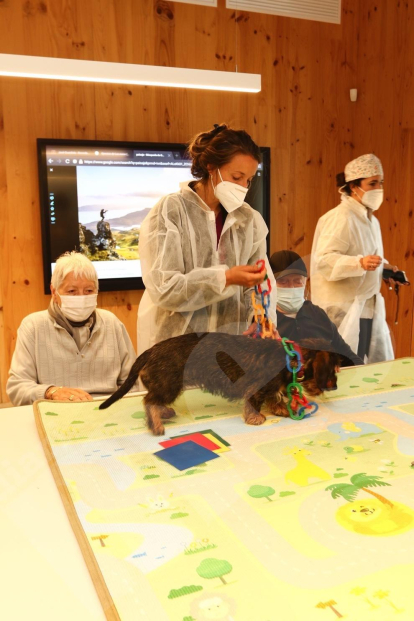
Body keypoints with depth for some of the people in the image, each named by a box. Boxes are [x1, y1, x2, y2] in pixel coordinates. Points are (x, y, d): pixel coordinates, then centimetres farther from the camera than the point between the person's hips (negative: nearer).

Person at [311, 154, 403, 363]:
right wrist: (360, 263, -37)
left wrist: (383, 267, 9)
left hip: (368, 308, 9)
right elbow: (323, 259, -25)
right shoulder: (341, 218, -15)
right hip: (345, 311, -9)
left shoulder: (370, 220, 15)